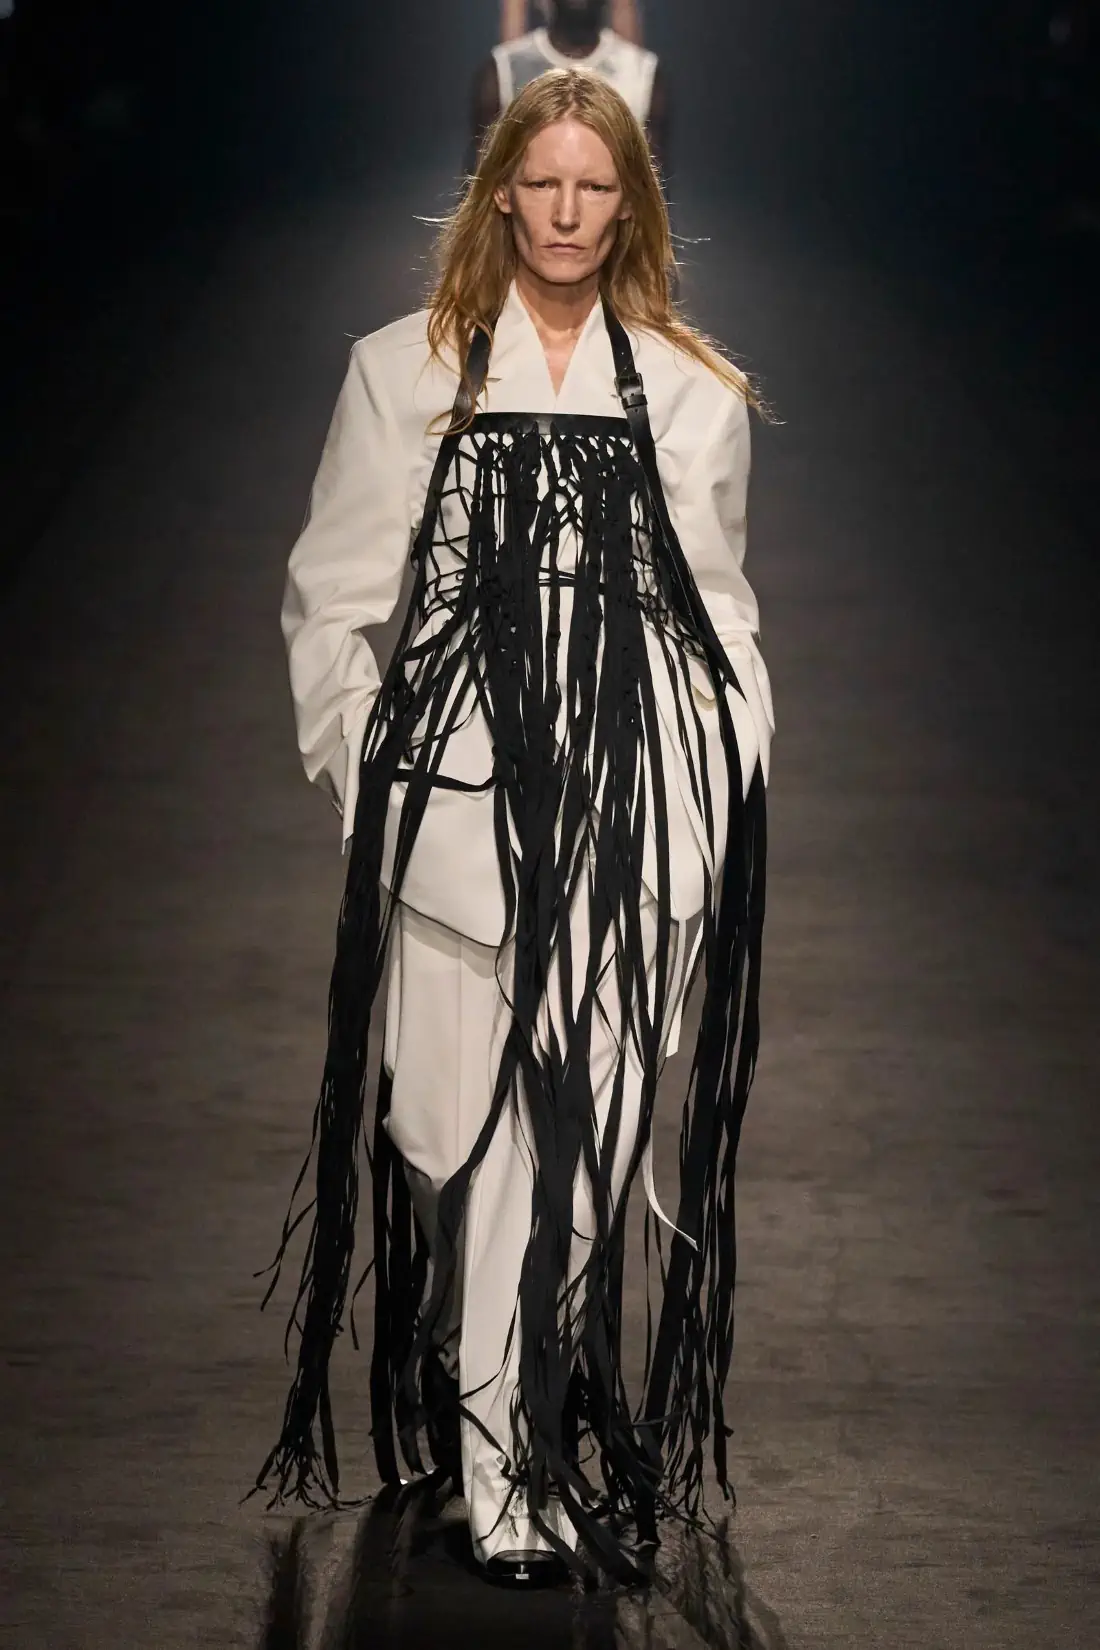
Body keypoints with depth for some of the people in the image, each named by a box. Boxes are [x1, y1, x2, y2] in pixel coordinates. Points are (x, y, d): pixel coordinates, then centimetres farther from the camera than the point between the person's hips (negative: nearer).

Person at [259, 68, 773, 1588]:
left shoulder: (693, 395, 13)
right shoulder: (406, 373, 9)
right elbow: (330, 595, 10)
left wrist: (735, 776, 8)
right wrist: (364, 767, 2)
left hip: (640, 790, 1)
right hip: (466, 785, -1)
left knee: (599, 1121, -2)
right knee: (475, 1124, -5)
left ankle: (553, 1411, 13)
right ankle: (503, 1477, 2)